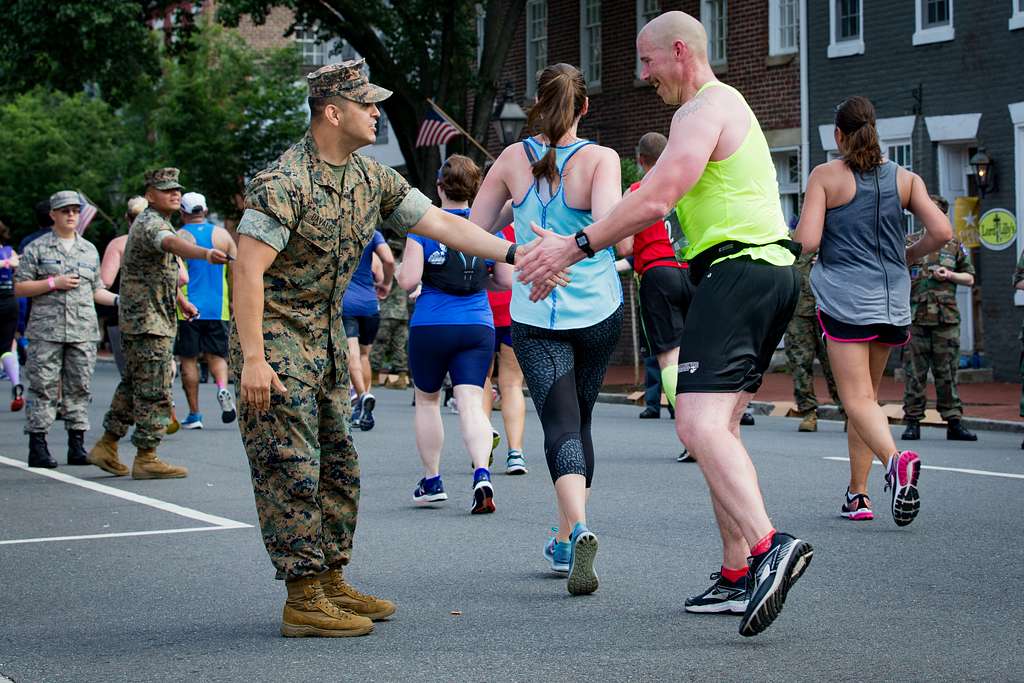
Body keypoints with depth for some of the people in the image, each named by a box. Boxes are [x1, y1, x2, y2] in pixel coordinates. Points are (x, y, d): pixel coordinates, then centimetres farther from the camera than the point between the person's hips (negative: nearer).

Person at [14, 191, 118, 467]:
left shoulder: (89, 250, 17)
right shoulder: (37, 249, 4)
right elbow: (19, 287, 0)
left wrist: (119, 300, 5)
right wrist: (53, 283, -10)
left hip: (83, 331, 4)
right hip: (46, 331, -4)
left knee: (79, 388, 4)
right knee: (43, 387, -5)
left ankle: (77, 447, 9)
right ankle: (38, 447, -2)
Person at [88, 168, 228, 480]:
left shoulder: (154, 222, 18)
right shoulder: (150, 223, -16)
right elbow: (172, 243, -40)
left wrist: (181, 300, 29)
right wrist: (206, 253, -58)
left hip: (137, 321, 11)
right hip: (148, 321, -11)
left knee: (134, 384, 16)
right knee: (154, 392, -8)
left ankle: (107, 446, 22)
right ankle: (146, 459, -5)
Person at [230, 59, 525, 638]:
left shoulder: (371, 178, 5)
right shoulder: (285, 182, -20)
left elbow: (441, 223, 6)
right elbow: (248, 268, -24)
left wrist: (513, 254, -4)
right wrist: (252, 358, -28)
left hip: (327, 333, 9)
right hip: (275, 333, -9)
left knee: (338, 466, 11)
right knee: (292, 469, -8)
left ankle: (331, 581, 21)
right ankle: (304, 600, -4)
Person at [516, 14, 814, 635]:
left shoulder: (705, 110, -8)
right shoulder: (726, 106, 26)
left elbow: (655, 199, -18)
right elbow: (662, 201, 28)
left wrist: (575, 247, -14)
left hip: (737, 274, -11)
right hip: (771, 274, 11)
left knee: (699, 423, -22)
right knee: (720, 428, 12)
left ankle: (769, 546, -38)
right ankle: (738, 577, 13)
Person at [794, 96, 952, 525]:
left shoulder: (825, 176, -4)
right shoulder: (905, 178, 6)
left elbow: (807, 241, -11)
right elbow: (942, 232, -2)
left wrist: (796, 231, 12)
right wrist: (906, 256, 15)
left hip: (845, 299, -4)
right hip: (892, 300, 4)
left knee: (858, 400, -7)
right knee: (867, 395, 17)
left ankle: (895, 459, -35)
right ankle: (858, 494, 18)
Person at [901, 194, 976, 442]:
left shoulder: (954, 245, 12)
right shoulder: (908, 243, 8)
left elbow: (970, 279, 15)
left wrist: (950, 275, -3)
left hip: (947, 318, 1)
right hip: (915, 319, -1)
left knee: (947, 373, 3)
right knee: (914, 373, 0)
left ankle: (954, 422, 7)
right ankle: (913, 422, 6)